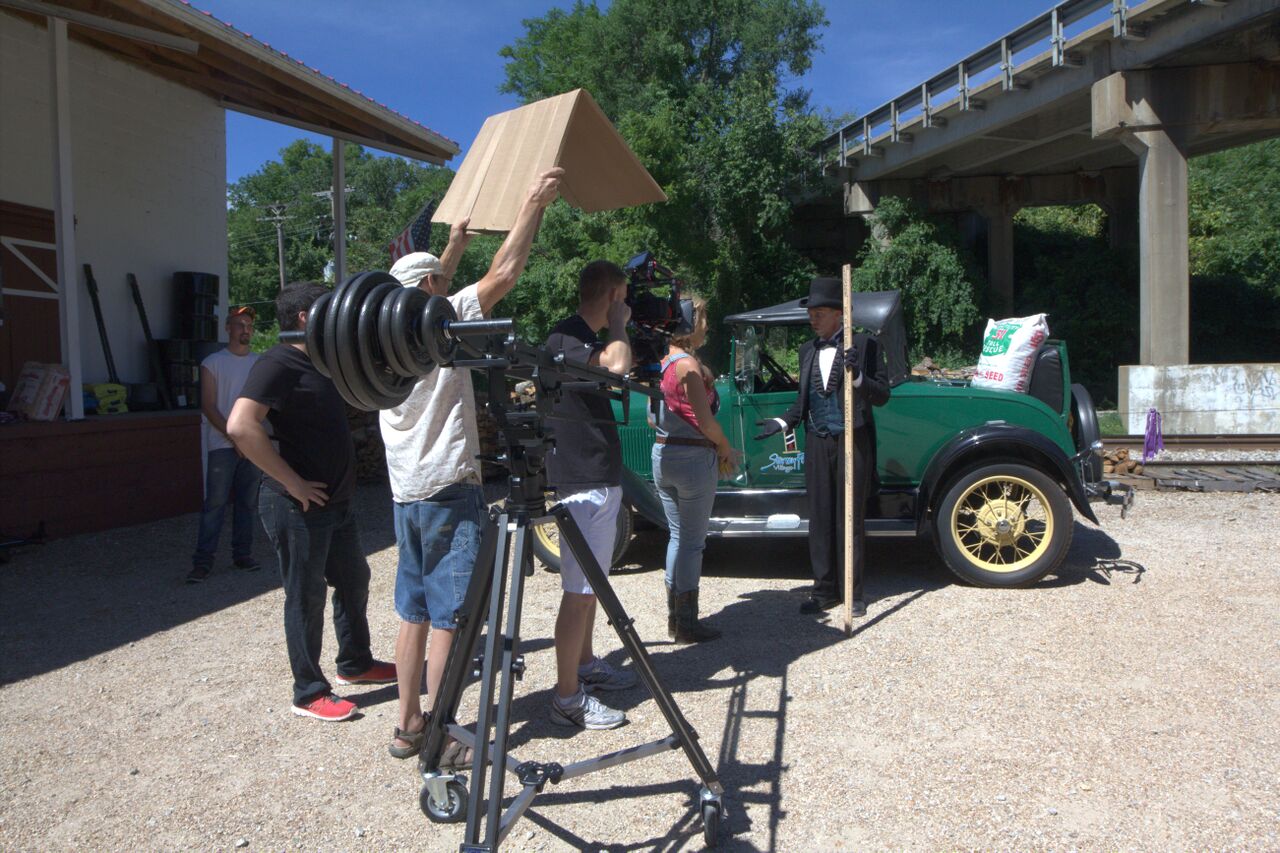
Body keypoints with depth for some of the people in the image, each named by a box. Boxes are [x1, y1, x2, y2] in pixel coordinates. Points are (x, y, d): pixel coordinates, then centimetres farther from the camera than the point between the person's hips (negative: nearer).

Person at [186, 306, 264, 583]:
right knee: (215, 503, -5)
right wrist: (234, 437, -10)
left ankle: (242, 555, 16)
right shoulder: (213, 363, 1)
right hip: (222, 446, -3)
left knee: (247, 503, 7)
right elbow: (208, 407, -3)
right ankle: (202, 561, -1)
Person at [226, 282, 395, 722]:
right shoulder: (279, 363, -17)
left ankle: (355, 664, 38)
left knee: (354, 582, 20)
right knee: (306, 598, 3)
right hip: (299, 506, -9)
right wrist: (293, 484, -25)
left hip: (336, 502, 10)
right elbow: (241, 426, -30)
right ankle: (310, 693, 17)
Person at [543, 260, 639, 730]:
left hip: (604, 476, 11)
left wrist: (624, 330, 14)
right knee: (578, 591, -7)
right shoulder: (564, 337, -15)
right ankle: (567, 698, -1)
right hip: (583, 481, -10)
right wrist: (618, 323, -16)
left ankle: (585, 665, 32)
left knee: (593, 582, 19)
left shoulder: (588, 338, 15)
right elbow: (616, 367, -32)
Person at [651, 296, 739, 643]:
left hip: (662, 454, 8)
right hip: (693, 457, -8)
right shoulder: (688, 364, -16)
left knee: (677, 536, 16)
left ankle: (674, 617, 23)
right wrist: (727, 450, -2)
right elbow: (705, 422, -20)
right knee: (693, 541, 1)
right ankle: (687, 624, 8)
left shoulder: (661, 363, 9)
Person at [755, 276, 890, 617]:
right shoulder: (808, 350, 11)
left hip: (853, 442, -4)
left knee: (850, 519, 3)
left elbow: (882, 396, -5)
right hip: (817, 443, 5)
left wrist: (857, 376, -21)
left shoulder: (864, 345, -4)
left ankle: (852, 592, 15)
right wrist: (782, 422, 4)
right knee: (820, 518, 8)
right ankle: (824, 590, 18)